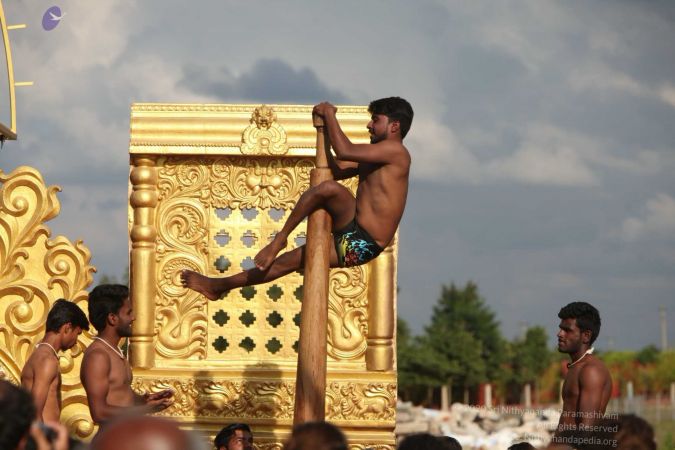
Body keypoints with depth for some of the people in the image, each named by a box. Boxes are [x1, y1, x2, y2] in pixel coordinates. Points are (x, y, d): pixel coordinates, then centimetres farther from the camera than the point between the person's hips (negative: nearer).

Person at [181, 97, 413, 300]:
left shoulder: (395, 151, -9)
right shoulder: (373, 156, 22)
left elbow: (345, 151, -22)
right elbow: (335, 170, 29)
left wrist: (330, 114, -7)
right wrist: (325, 126, 20)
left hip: (363, 243, -10)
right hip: (350, 244, 10)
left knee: (329, 189, -30)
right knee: (290, 260, 18)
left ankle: (280, 239, -12)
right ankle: (219, 286, 30)